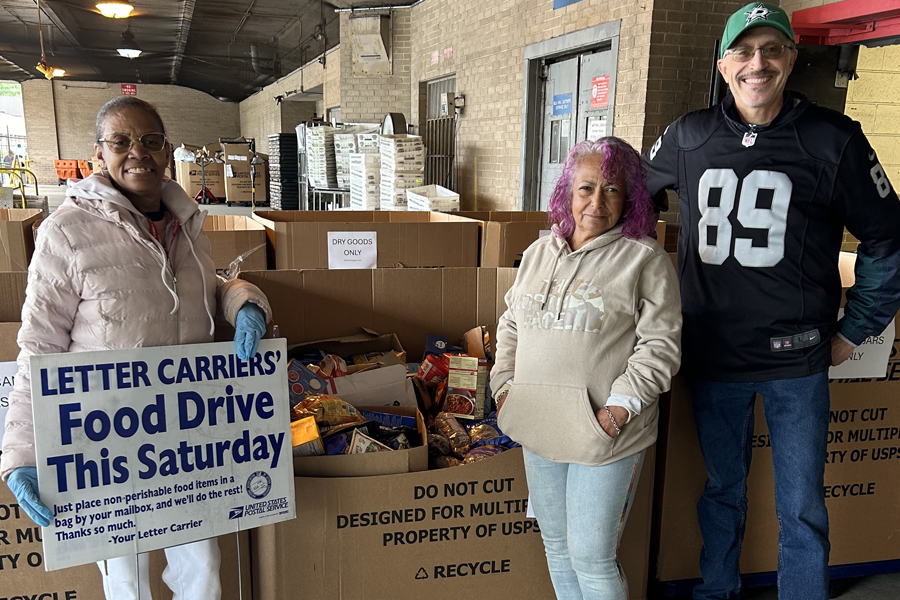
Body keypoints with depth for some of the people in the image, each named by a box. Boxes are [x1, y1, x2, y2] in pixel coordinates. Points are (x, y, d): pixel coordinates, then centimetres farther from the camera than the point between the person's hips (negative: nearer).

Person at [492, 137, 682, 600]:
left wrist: (618, 410, -18)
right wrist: (504, 385, 7)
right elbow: (510, 326, 17)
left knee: (591, 557, 3)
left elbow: (660, 346, -12)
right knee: (556, 546, 20)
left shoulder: (645, 260, -8)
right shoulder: (538, 253, 10)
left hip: (605, 438, -5)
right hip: (539, 430, 6)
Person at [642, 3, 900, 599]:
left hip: (797, 362, -2)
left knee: (802, 509, 10)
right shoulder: (688, 137, 1)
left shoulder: (834, 139, -6)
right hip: (710, 354, 2)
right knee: (722, 488, 20)